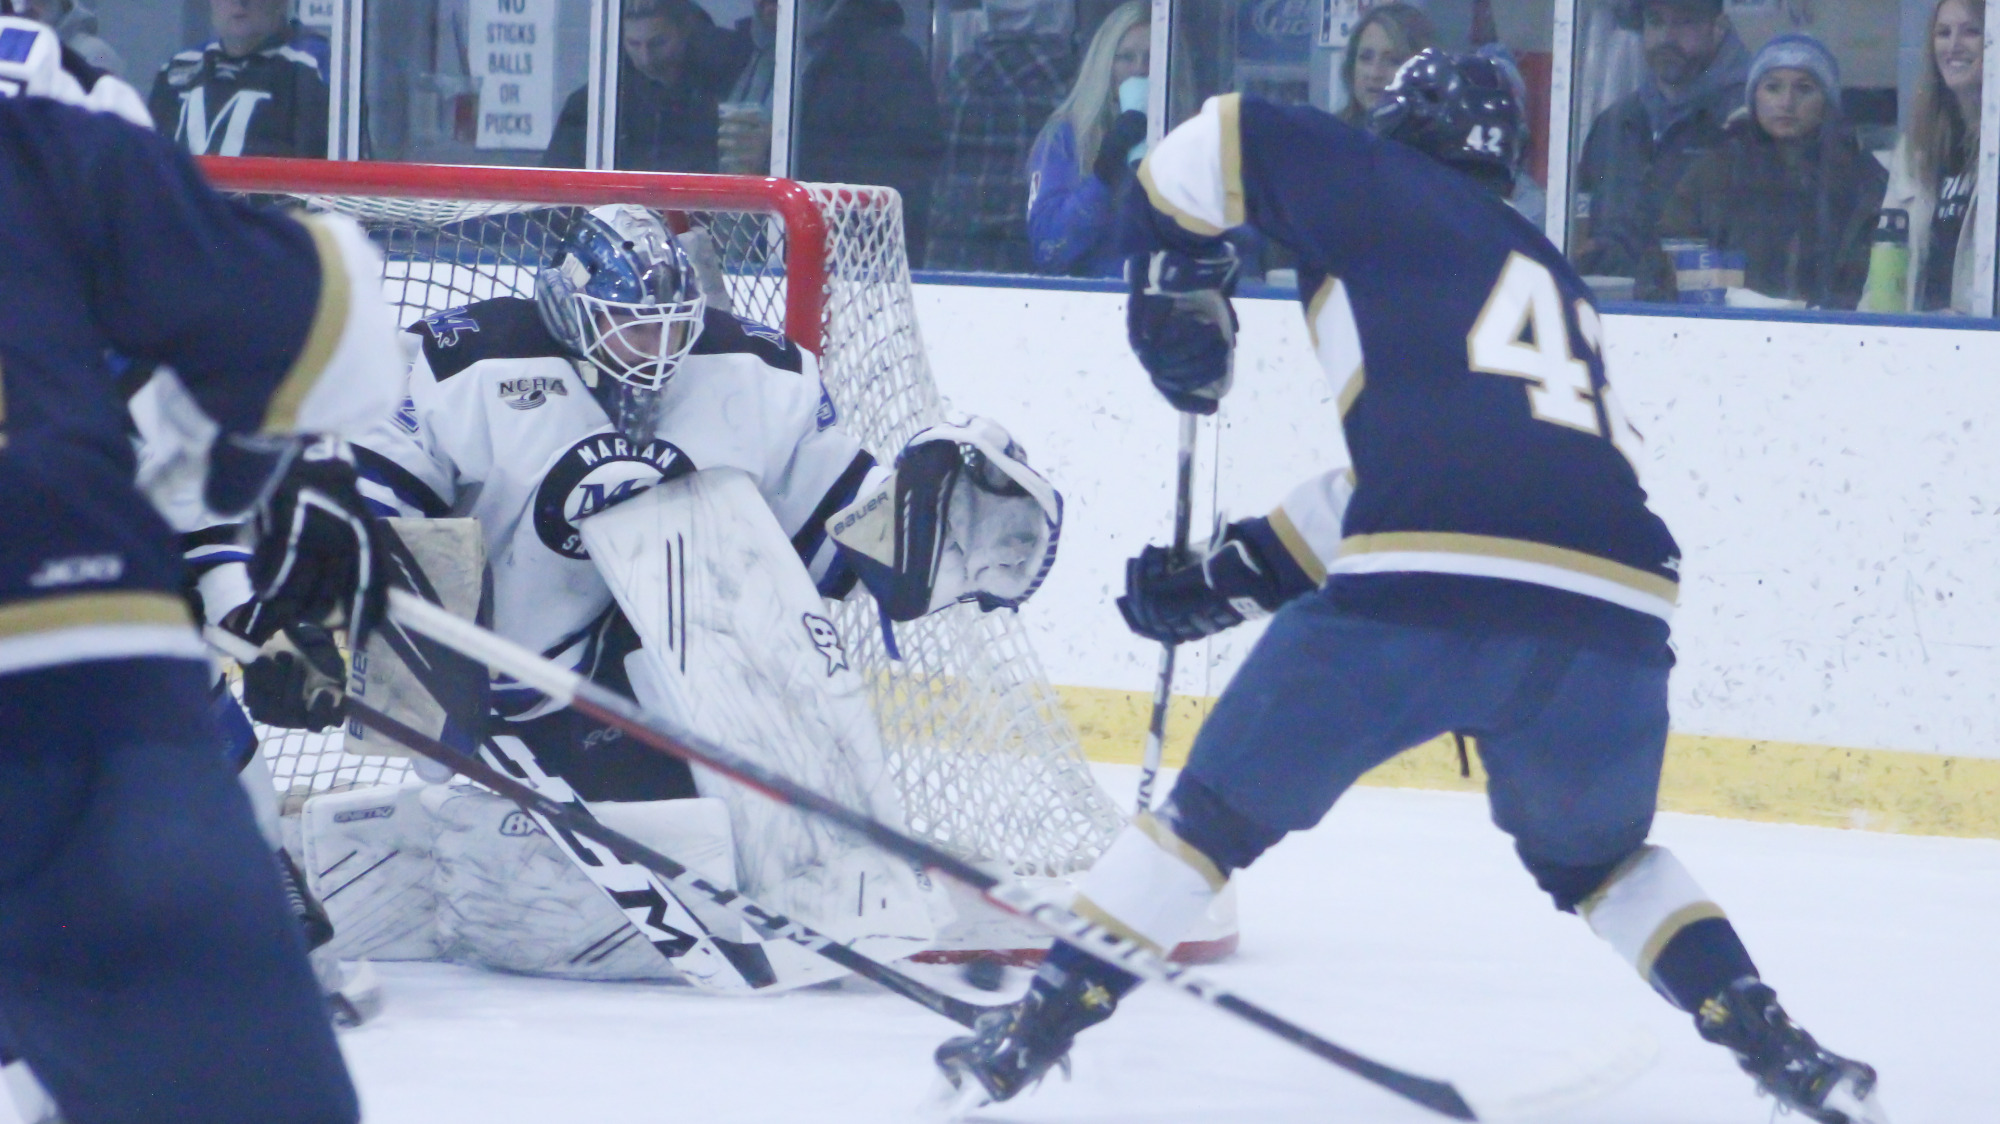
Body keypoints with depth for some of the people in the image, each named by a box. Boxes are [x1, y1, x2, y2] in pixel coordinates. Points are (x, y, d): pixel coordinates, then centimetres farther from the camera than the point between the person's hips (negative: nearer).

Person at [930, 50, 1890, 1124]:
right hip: (1612, 619, 5)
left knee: (1222, 809, 15)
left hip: (1419, 601, -5)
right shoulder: (1554, 279, 34)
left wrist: (1174, 284, 30)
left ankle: (1038, 1026, 14)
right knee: (1593, 856, 31)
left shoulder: (1387, 193, 16)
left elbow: (1217, 145, 13)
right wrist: (1231, 572, 33)